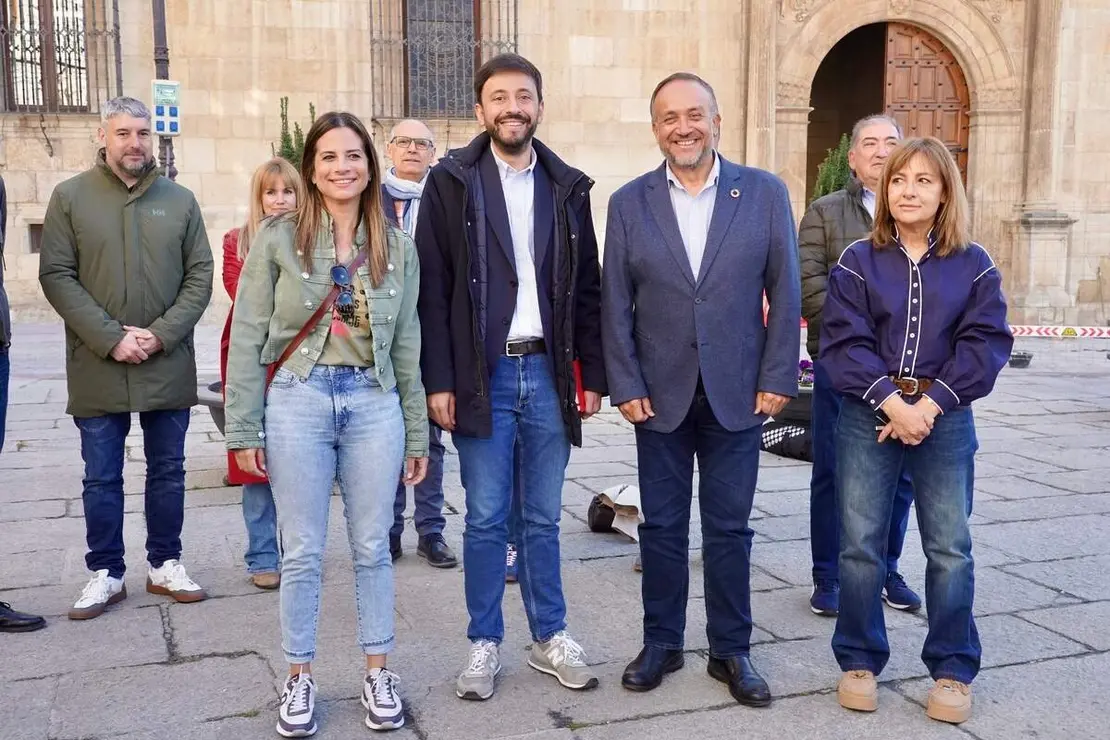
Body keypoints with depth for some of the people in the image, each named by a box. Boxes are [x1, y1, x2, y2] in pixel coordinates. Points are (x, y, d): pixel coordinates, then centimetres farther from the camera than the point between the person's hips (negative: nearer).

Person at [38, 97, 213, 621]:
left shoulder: (179, 200, 5)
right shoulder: (70, 197, 1)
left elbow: (200, 278, 2)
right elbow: (56, 277, -5)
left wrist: (160, 335, -11)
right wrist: (111, 339, -14)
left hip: (168, 366, 1)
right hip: (97, 368, -1)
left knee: (167, 472, 12)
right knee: (101, 479, 8)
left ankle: (165, 566, 26)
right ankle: (105, 573, 22)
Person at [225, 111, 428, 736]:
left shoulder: (397, 246, 6)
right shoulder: (278, 239, -1)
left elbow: (407, 343, 9)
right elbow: (248, 337, -1)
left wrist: (417, 432, 9)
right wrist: (244, 429, -3)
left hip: (374, 403, 2)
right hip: (298, 401, -2)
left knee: (373, 547, 10)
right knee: (303, 552, 7)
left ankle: (379, 672, 24)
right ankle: (300, 678, 23)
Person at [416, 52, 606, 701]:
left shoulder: (568, 186, 8)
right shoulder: (451, 182, 0)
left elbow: (587, 288, 10)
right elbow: (432, 289, -3)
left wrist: (593, 373, 6)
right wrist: (439, 381, -9)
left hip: (548, 373, 2)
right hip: (482, 375, -2)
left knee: (543, 519, 11)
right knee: (486, 520, 5)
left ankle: (551, 638, 24)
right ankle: (486, 644, 19)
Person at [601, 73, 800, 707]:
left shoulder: (765, 192, 0)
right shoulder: (629, 203, 2)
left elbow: (784, 292, 0)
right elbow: (615, 304, 2)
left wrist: (778, 379, -5)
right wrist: (626, 385, -4)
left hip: (737, 393, 0)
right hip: (660, 394, 1)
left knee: (729, 529, 8)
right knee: (662, 527, 10)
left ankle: (732, 651, 23)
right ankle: (661, 644, 25)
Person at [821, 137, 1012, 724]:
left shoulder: (974, 265, 5)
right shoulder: (858, 261, 2)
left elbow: (985, 344, -4)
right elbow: (844, 342, -6)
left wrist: (930, 404, -14)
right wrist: (891, 400, -17)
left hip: (945, 420, 1)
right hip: (869, 416, 0)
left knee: (950, 548, 3)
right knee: (860, 544, 2)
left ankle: (953, 669, 18)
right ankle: (860, 660, 18)